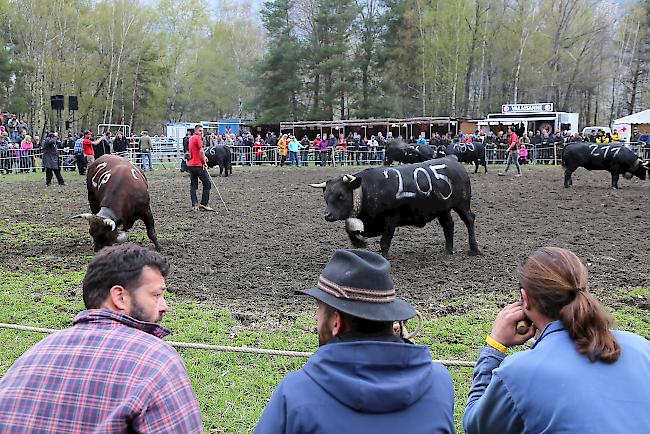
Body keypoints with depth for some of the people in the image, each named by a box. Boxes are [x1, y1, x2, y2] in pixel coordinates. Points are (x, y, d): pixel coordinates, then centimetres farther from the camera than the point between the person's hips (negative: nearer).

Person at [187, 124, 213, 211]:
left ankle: (194, 205, 2)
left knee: (193, 185, 7)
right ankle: (204, 204, -3)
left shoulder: (191, 138, 18)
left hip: (191, 164, 9)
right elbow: (201, 151, -17)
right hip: (198, 165, -9)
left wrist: (203, 157, 6)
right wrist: (204, 162, -9)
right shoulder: (198, 138, -10)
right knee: (207, 183, 0)